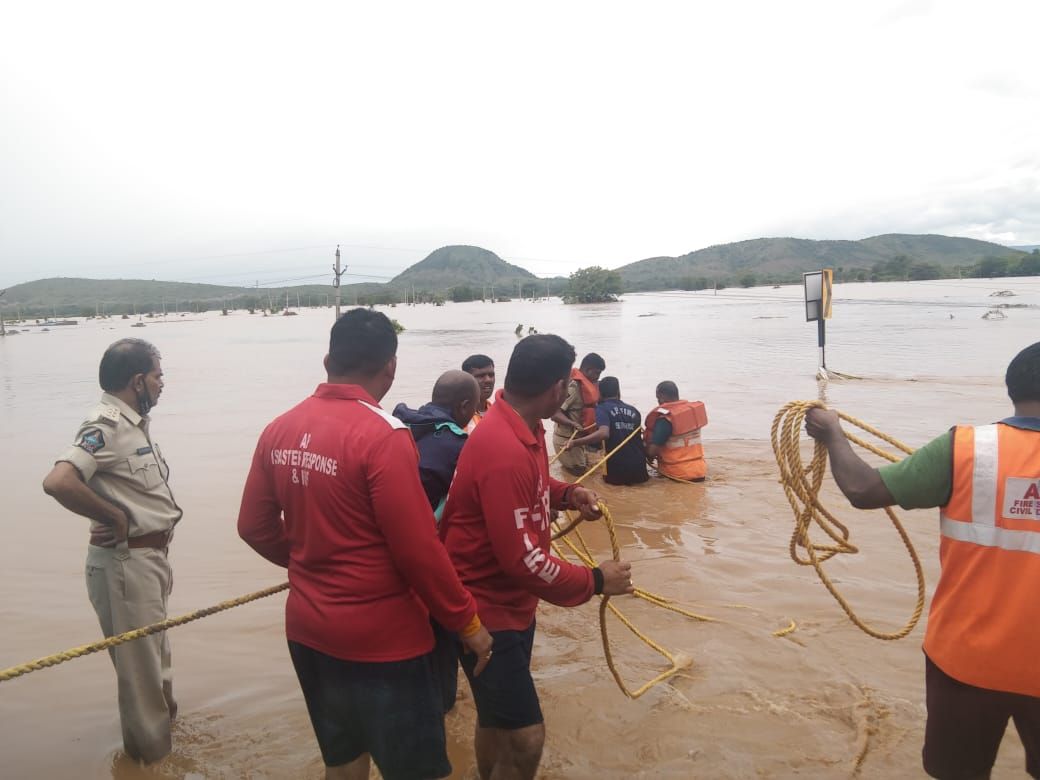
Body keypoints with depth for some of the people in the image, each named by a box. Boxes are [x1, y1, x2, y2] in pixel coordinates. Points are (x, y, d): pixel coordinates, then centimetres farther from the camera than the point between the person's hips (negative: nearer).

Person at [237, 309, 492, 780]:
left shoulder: (279, 431, -1)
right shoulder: (382, 436, -22)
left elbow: (255, 528, 7)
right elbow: (418, 550, -21)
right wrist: (466, 621, -8)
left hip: (308, 628, 7)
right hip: (382, 638, -7)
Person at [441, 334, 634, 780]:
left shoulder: (522, 428, 1)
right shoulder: (504, 451, -31)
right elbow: (520, 558, -29)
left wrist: (565, 494, 1)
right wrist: (593, 582, -17)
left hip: (509, 602, 10)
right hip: (486, 611, -10)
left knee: (498, 718, 25)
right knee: (524, 736, -5)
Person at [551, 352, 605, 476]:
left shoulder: (584, 384, 5)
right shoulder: (573, 386, -24)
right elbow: (555, 413, -30)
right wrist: (573, 424, -42)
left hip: (576, 437, 9)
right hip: (566, 438, -9)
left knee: (584, 465, 19)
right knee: (579, 470, -1)